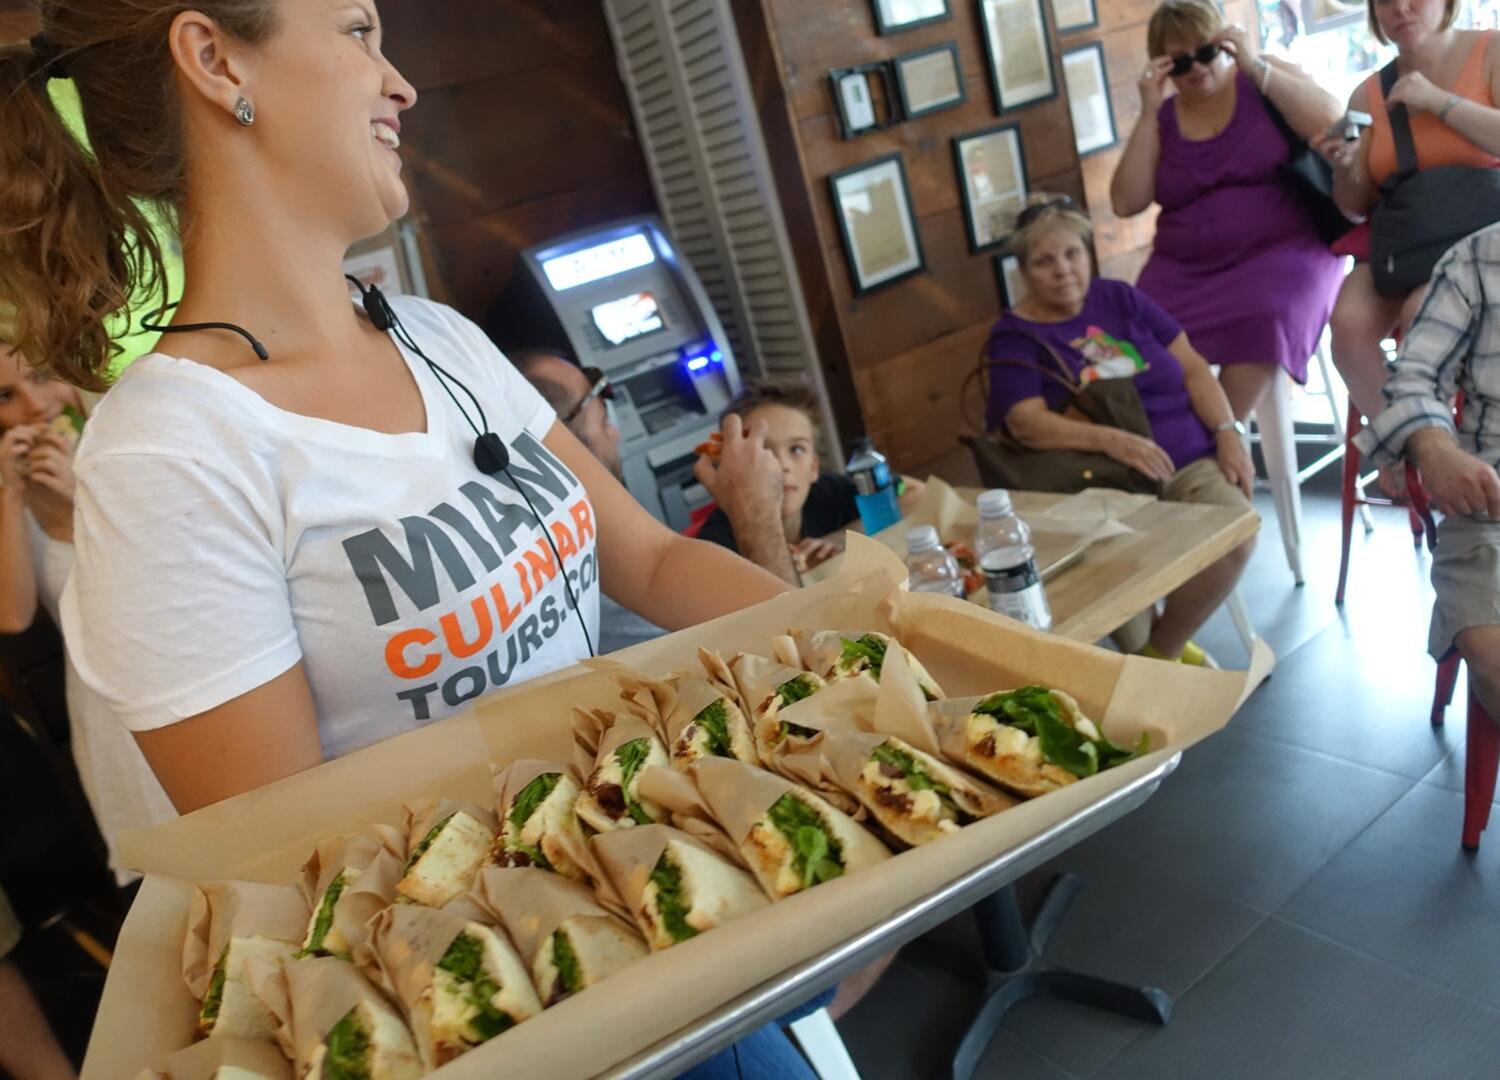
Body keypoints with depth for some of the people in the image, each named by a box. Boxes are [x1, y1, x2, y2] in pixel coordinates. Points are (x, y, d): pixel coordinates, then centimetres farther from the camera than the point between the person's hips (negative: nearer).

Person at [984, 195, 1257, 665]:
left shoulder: (1119, 297, 14)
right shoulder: (1014, 337, 2)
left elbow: (1192, 366, 13)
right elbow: (1027, 423, -14)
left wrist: (1228, 433, -3)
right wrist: (1111, 440, -29)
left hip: (1192, 461, 4)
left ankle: (1165, 650, -2)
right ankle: (1142, 651, -4)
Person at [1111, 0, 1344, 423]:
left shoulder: (1265, 77, 6)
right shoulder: (1163, 118, 10)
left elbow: (1331, 123, -10)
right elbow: (1126, 203, -1)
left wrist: (1256, 66, -11)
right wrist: (1148, 113, -5)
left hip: (1282, 249, -2)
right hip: (1186, 268, 2)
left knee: (1263, 316, -35)